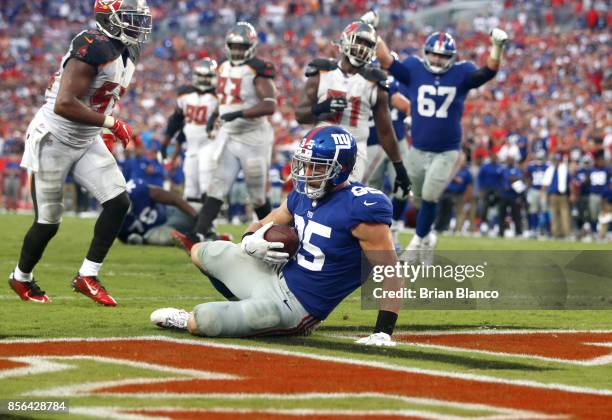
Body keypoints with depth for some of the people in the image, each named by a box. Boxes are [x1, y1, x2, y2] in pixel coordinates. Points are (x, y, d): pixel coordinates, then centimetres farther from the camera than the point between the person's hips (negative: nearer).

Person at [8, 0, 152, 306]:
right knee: (48, 222, 3)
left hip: (87, 142, 8)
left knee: (118, 202, -6)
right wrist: (111, 123, -30)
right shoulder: (93, 48, -27)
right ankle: (21, 278, 29)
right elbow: (64, 105, -33)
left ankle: (87, 277, 4)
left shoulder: (129, 52, 3)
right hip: (53, 140, -8)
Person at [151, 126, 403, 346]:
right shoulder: (304, 194, 3)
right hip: (276, 275, 9)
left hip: (295, 306, -9)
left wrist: (383, 333, -29)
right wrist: (249, 242, -8)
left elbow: (390, 274, -21)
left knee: (201, 322, -21)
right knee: (200, 252, 24)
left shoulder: (361, 209, -23)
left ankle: (182, 321, 15)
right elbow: (263, 225, 18)